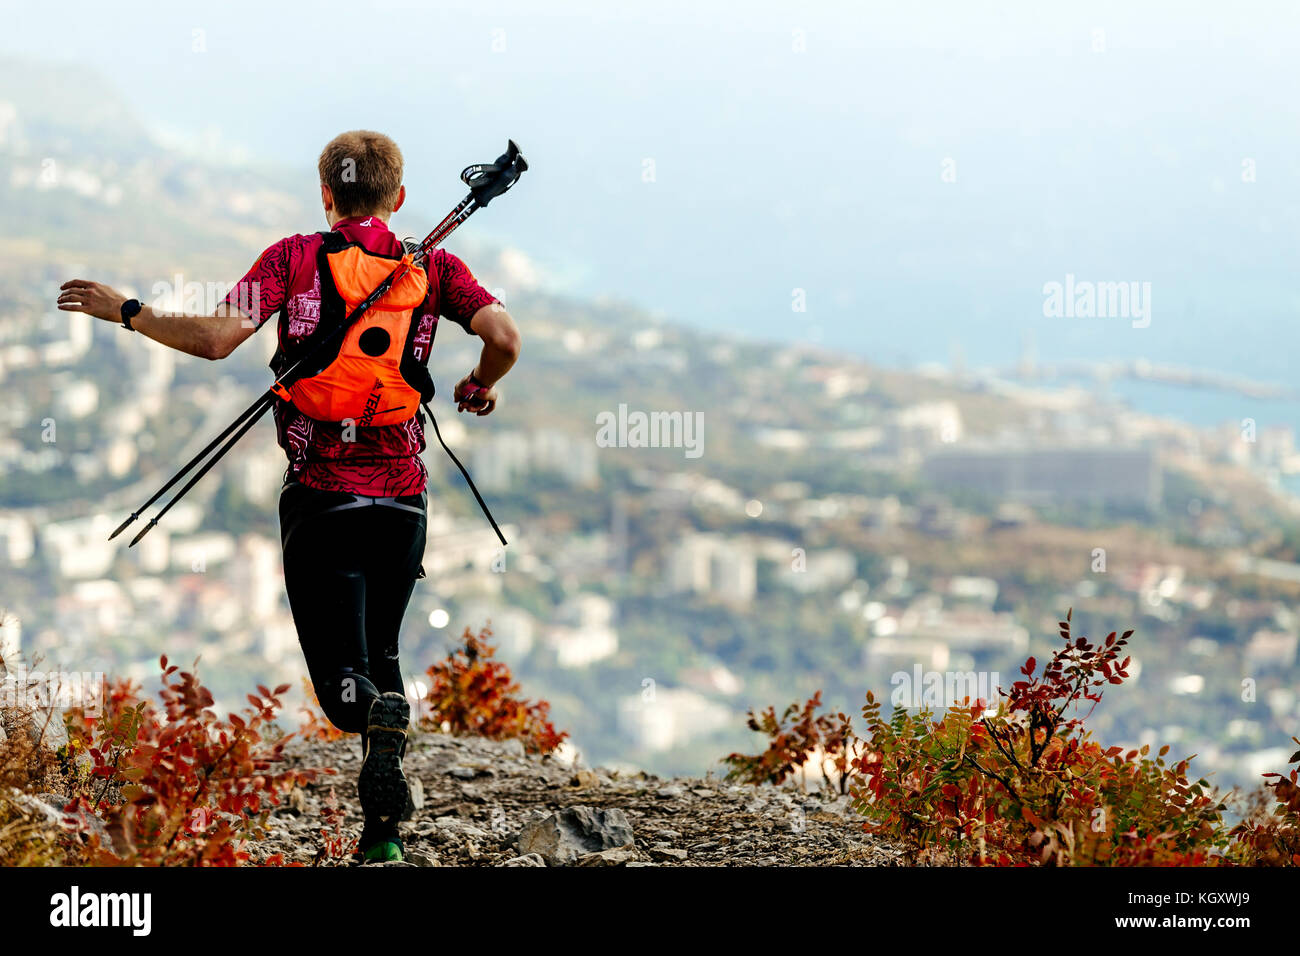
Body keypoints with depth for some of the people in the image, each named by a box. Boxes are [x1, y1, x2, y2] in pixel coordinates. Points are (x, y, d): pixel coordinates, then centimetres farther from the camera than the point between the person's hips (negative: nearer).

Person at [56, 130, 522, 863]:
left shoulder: (295, 259, -1)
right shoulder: (435, 268, 5)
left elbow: (218, 339, -12)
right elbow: (504, 339, -9)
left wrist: (125, 311, 0)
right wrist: (480, 389, 13)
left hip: (320, 493, -2)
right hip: (403, 494, 2)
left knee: (345, 678, 1)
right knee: (380, 653, 20)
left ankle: (379, 713, -35)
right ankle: (384, 828, 10)